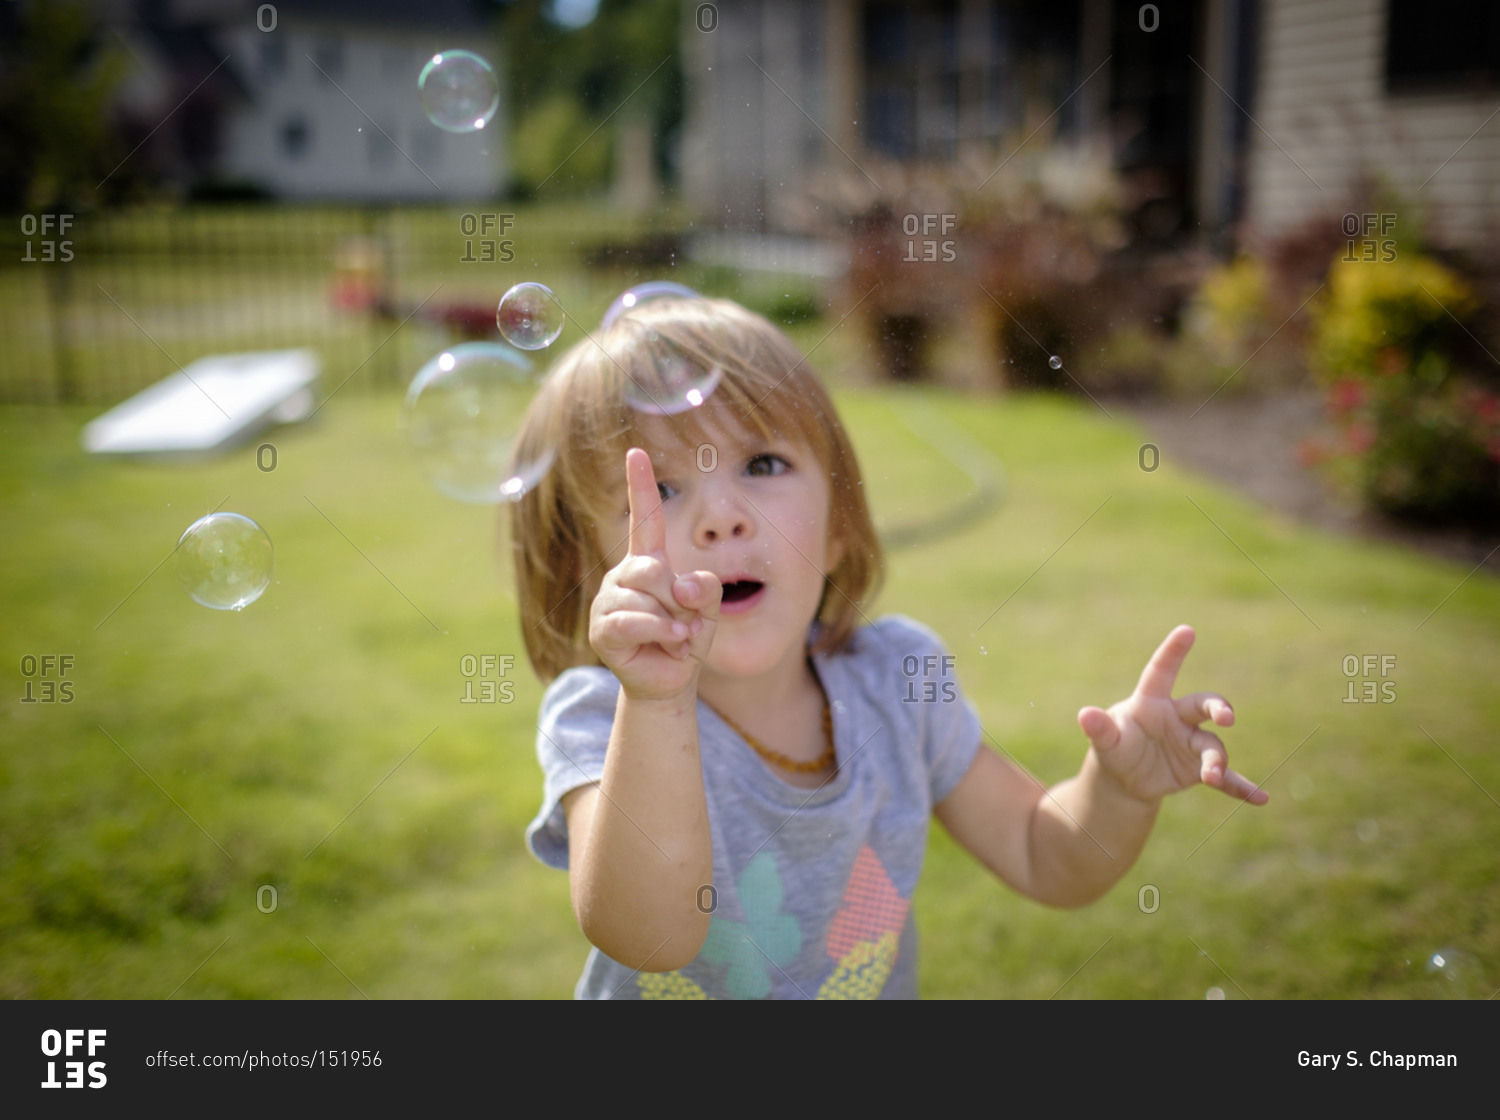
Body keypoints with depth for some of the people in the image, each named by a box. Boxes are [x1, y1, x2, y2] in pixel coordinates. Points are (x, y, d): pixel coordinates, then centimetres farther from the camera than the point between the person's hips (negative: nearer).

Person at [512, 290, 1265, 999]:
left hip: (885, 987, 2)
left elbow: (1046, 861, -1)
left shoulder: (897, 678, -13)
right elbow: (649, 936, -40)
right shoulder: (598, 716, -23)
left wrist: (1118, 786, -20)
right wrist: (656, 701, -53)